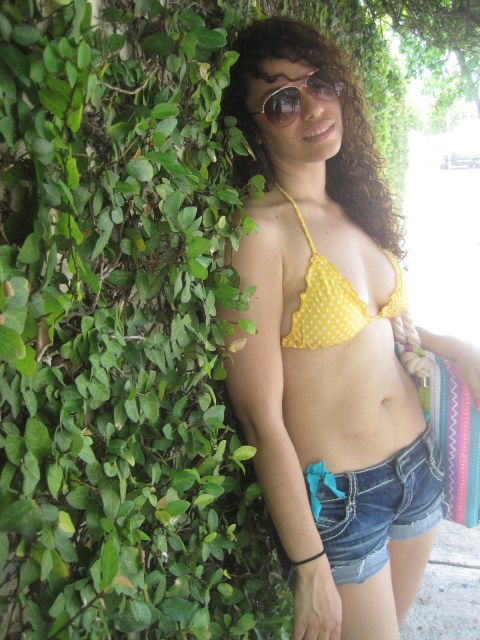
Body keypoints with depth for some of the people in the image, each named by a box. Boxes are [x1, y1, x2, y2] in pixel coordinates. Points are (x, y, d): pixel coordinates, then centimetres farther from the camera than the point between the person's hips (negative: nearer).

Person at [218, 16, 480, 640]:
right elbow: (260, 417, -21)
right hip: (335, 496, -7)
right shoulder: (261, 229, -21)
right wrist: (310, 569, -16)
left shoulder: (354, 207, 2)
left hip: (417, 466, 7)